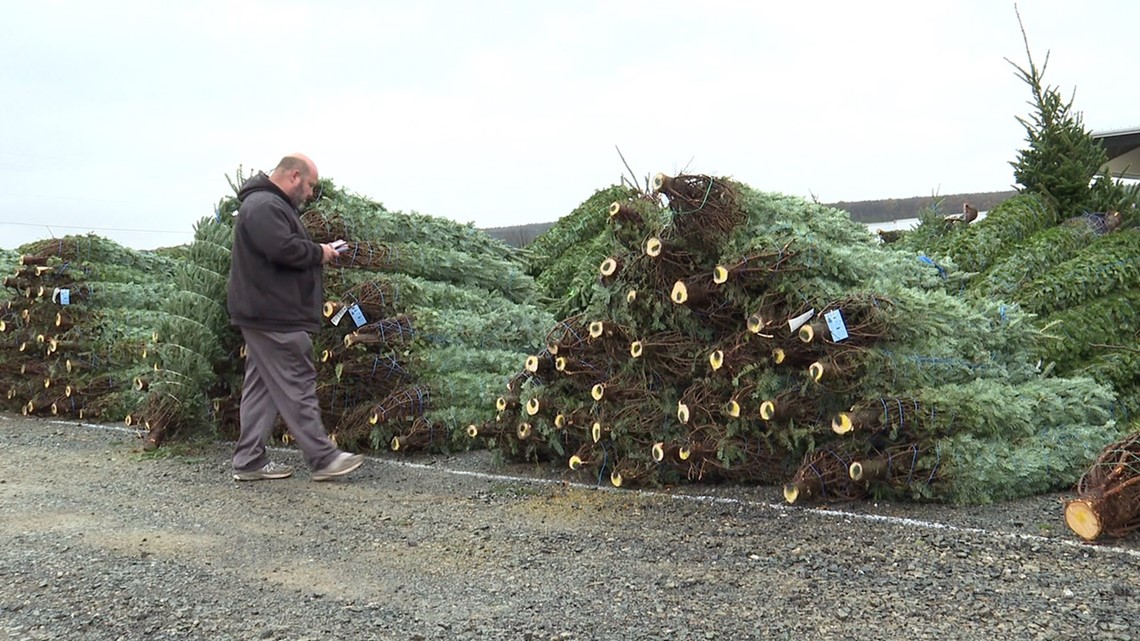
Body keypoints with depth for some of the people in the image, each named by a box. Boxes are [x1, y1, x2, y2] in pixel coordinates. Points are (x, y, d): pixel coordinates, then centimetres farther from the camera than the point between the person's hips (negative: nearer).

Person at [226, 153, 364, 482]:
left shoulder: (271, 204, 21)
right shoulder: (265, 206, -15)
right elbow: (284, 248, -27)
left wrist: (317, 252, 9)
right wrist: (319, 253, -11)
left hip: (264, 315, 11)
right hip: (273, 316, -11)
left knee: (262, 387, 12)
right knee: (297, 386, -6)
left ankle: (250, 462, 17)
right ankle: (323, 459, 0)